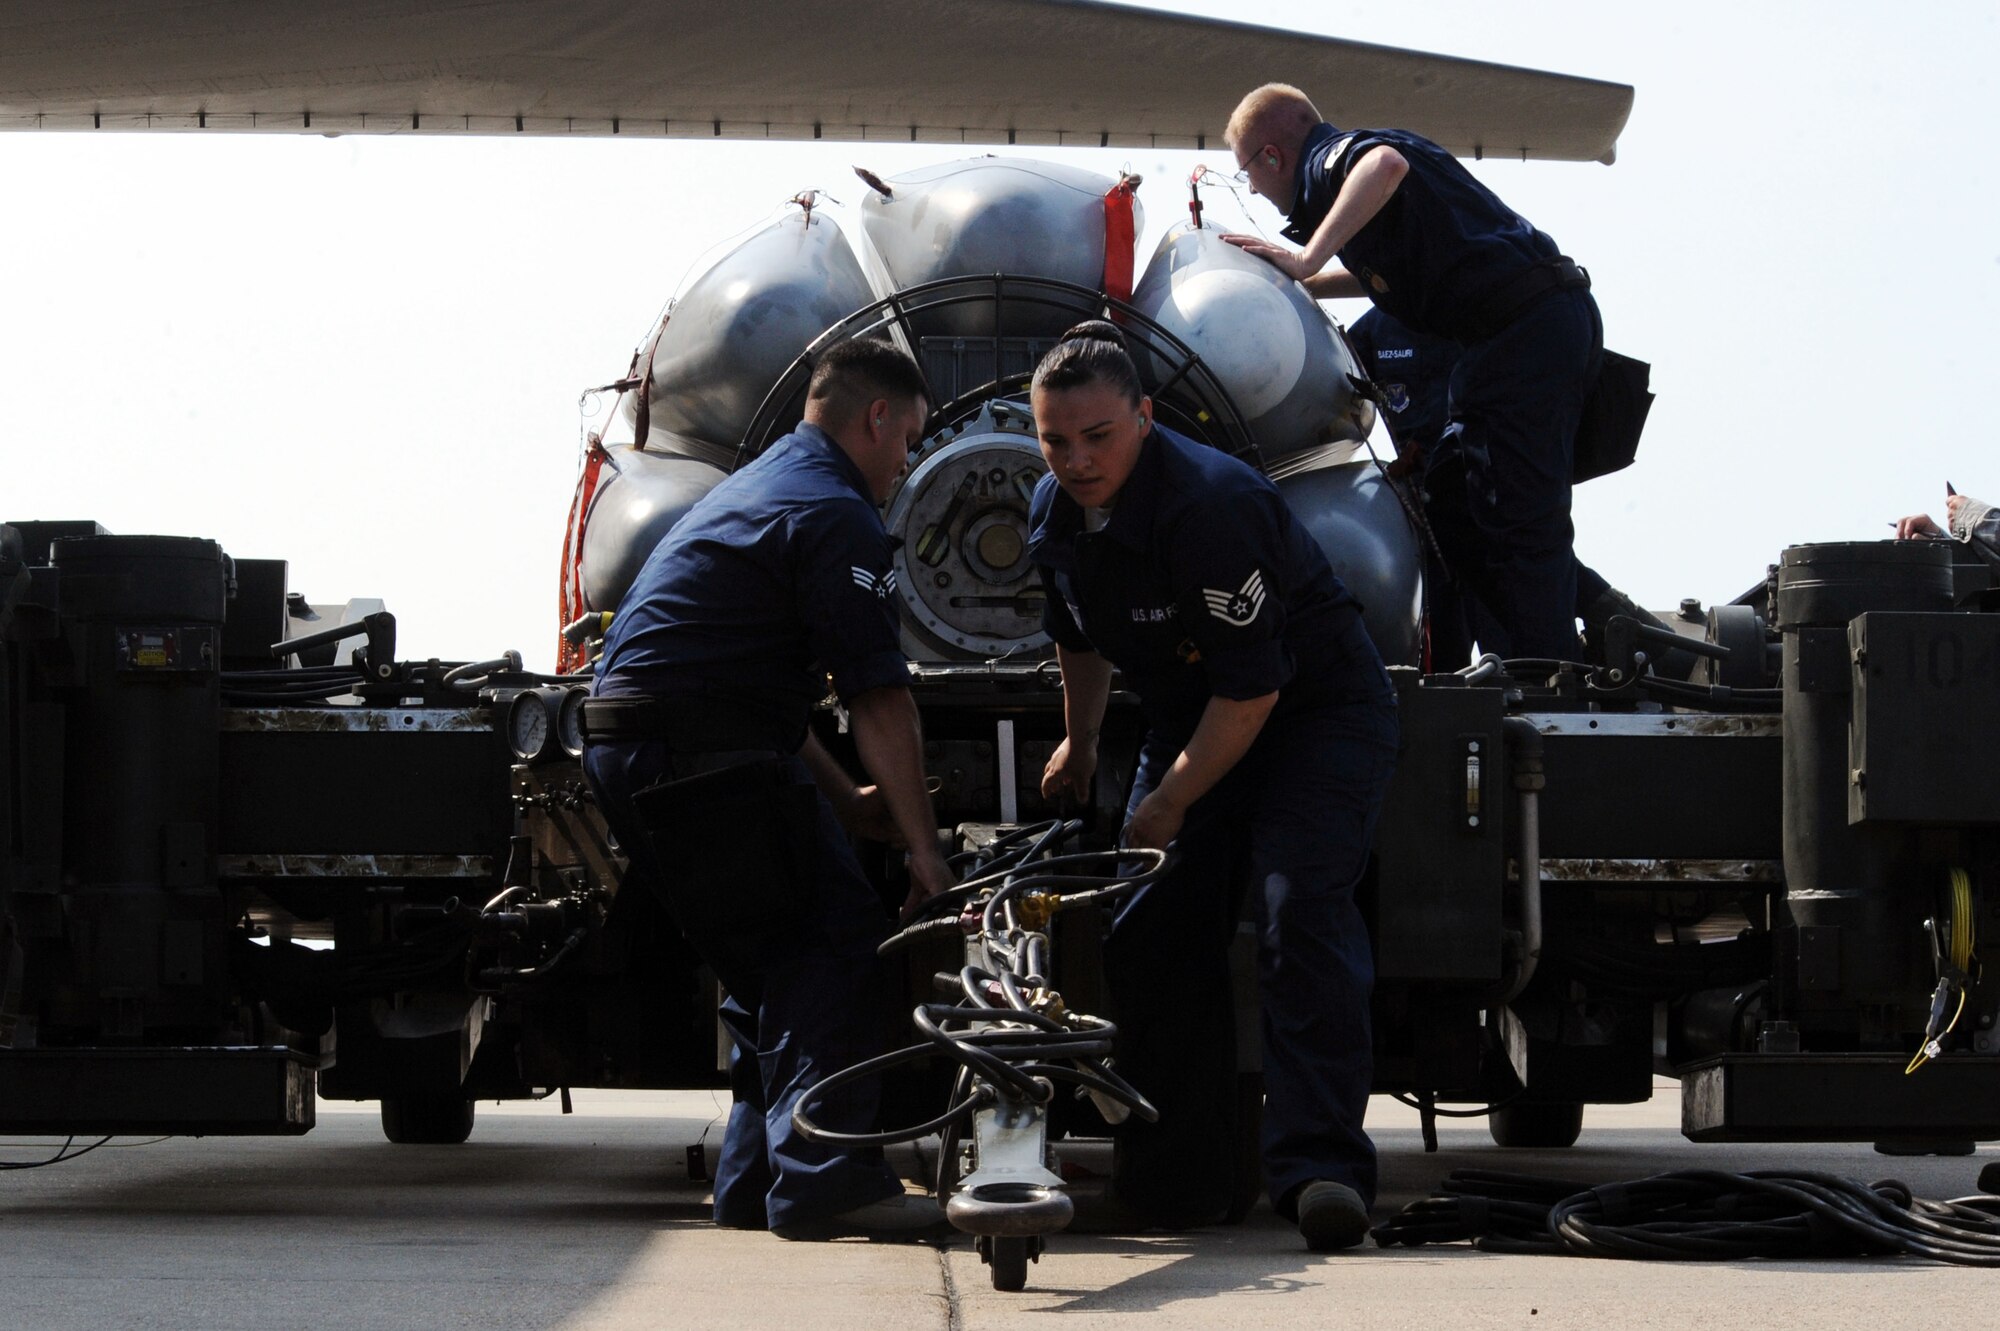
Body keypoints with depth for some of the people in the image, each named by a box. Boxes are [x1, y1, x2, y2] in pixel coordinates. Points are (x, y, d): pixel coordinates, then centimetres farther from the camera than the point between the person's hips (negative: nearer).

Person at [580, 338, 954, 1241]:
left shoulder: (756, 489, 26)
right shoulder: (836, 515, -8)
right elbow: (879, 700, -12)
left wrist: (843, 802, 25)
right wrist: (922, 846, -9)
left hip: (622, 751, 10)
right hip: (703, 760, -10)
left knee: (774, 963, 16)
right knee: (838, 947, -10)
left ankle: (756, 1181, 15)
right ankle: (823, 1177, -17)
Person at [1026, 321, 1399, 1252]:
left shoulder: (1209, 504, -30)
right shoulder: (1055, 514, -4)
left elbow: (1251, 686, -27)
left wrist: (1170, 802, -19)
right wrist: (1079, 743, 26)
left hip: (1317, 711, -8)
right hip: (1192, 720, 8)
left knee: (1298, 909, -26)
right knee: (1151, 933, -2)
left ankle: (1321, 1166, -32)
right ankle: (1174, 1179, 5)